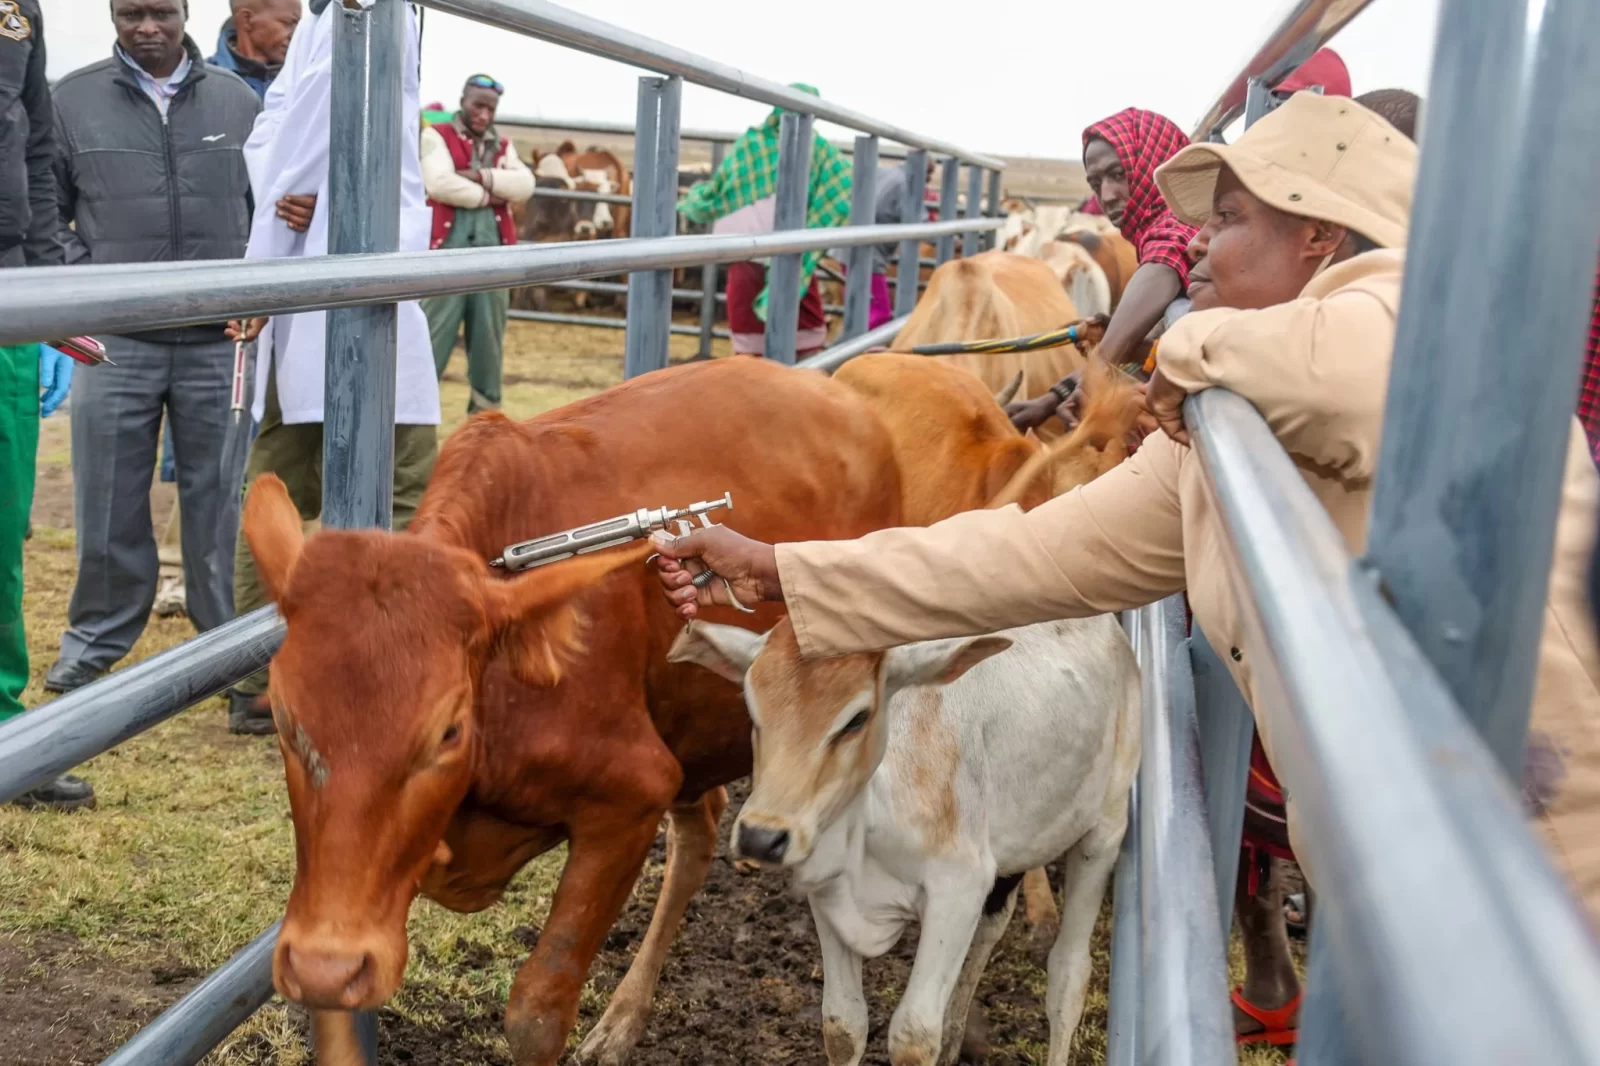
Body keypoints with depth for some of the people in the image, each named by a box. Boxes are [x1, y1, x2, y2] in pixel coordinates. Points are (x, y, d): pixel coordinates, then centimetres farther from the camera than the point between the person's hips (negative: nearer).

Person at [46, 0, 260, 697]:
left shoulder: (237, 101, 9)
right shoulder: (73, 98, 5)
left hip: (218, 343, 1)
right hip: (115, 343, 0)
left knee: (221, 501, 6)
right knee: (109, 506, 6)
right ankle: (95, 643, 21)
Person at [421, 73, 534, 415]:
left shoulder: (502, 145, 19)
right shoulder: (437, 136, 5)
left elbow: (525, 186, 1)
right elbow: (440, 184, -12)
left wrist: (483, 176, -11)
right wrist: (487, 197, -4)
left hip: (492, 250, 5)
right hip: (448, 247, -4)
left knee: (489, 333, 8)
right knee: (434, 332, -5)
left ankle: (486, 410, 16)